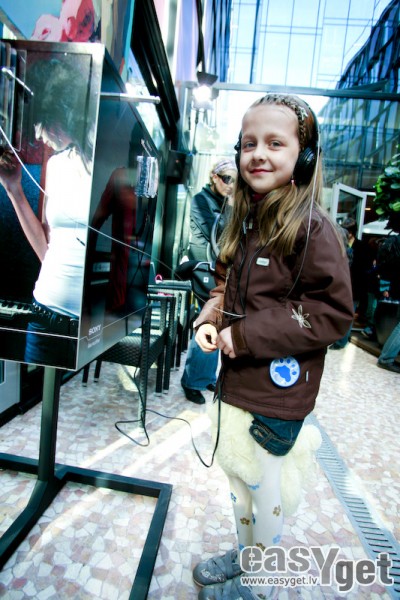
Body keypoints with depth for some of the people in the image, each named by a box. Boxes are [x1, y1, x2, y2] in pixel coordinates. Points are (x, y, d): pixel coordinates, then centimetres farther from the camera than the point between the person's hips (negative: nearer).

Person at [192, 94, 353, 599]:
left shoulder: (312, 228, -17)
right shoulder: (245, 222, 6)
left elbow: (332, 313, -18)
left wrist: (248, 335, -21)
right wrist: (213, 316, -4)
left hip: (277, 389, -7)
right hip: (235, 377, 8)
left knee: (260, 483, 11)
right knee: (232, 467, 22)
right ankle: (243, 555, 50)